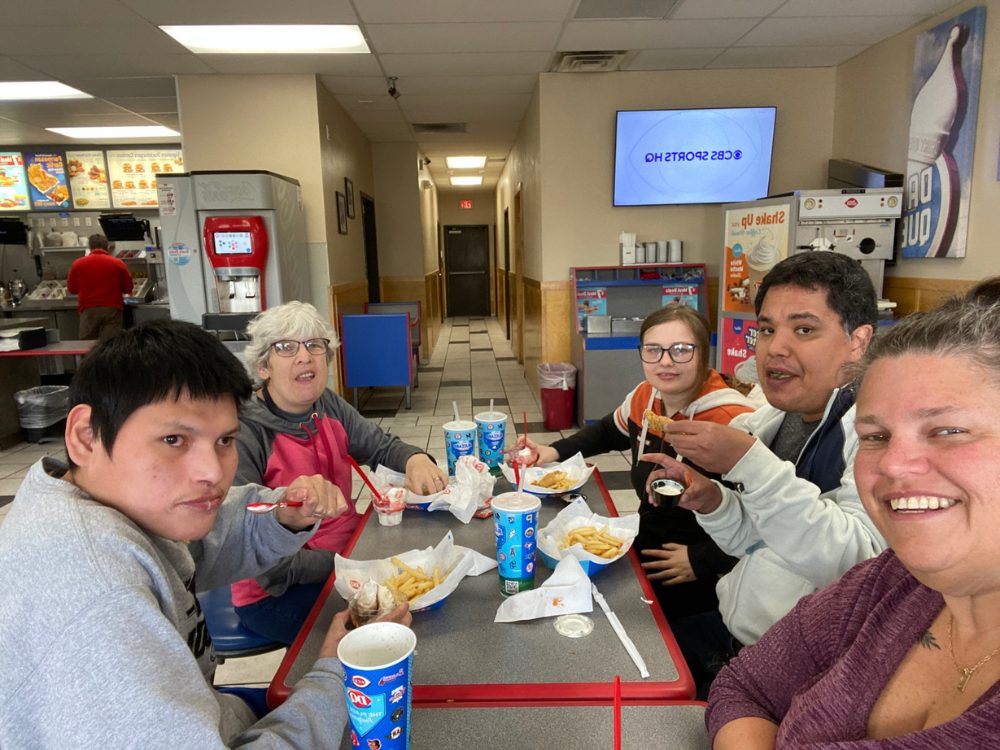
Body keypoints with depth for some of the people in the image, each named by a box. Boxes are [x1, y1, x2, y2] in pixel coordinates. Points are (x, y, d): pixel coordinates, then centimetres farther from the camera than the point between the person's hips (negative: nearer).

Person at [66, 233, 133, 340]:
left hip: (88, 309, 1)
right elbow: (128, 288, 7)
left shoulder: (78, 264, 2)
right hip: (112, 308, -1)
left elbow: (71, 288, 12)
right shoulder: (118, 263, -1)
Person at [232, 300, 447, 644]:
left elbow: (382, 446, 10)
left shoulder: (327, 405, -1)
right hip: (276, 594, -6)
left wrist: (415, 458, -13)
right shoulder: (243, 434, -22)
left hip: (350, 548, 7)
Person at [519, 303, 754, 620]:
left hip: (704, 579, -6)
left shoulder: (730, 419, -25)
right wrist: (555, 451, 9)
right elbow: (608, 432, 22)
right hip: (648, 549, 6)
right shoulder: (645, 397, -1)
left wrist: (702, 561, -22)